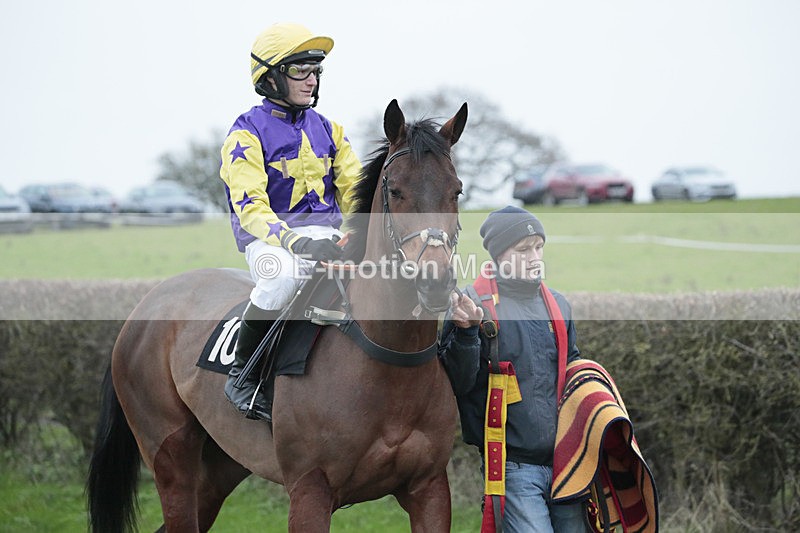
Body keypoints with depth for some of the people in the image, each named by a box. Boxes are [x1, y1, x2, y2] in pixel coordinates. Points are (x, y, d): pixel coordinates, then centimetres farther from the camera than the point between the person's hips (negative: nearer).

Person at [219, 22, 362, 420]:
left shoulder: (327, 130, 15)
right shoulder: (248, 133, -3)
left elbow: (355, 191, 13)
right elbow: (250, 207, -15)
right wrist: (296, 242, -32)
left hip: (327, 236, 6)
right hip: (270, 238, -6)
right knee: (284, 275, -40)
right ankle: (241, 373, -18)